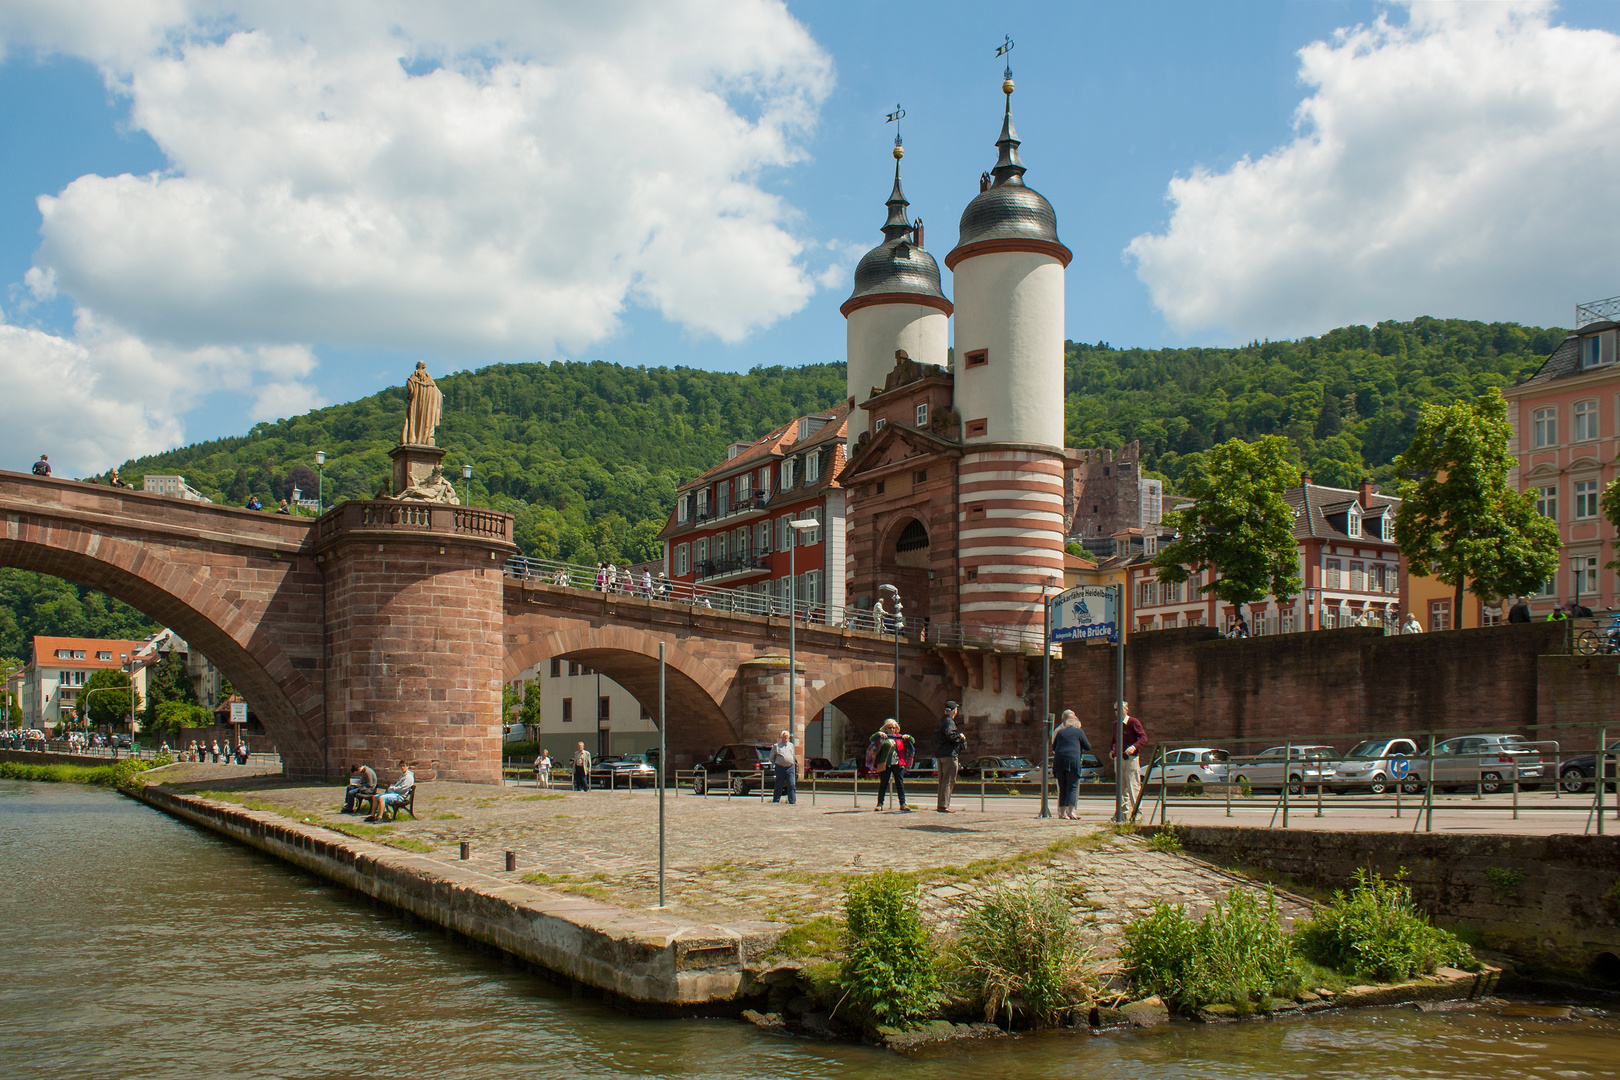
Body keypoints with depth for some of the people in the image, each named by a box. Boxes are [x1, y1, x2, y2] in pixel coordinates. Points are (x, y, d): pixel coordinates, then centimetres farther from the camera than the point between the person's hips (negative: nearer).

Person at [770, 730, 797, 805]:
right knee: (778, 786, 3)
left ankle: (792, 801, -3)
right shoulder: (776, 746, 4)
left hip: (790, 768, 3)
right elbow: (771, 757, 11)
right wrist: (775, 763, 7)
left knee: (791, 785, -5)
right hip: (780, 767, -3)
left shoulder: (791, 745, 16)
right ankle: (776, 801, 13)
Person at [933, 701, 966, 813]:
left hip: (940, 754, 10)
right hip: (949, 754, -10)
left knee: (943, 781, 14)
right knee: (949, 780, -8)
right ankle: (944, 805, -12)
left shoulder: (941, 720, 17)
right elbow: (950, 735, -27)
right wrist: (960, 736, -9)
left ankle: (940, 805, 17)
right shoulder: (949, 721, -13)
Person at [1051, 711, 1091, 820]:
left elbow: (1053, 747, 22)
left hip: (1059, 761, 4)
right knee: (1073, 787, -2)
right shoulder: (1079, 731, 6)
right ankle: (1071, 811, -13)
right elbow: (1088, 747, 11)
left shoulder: (1060, 732, 16)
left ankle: (1062, 812, 6)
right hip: (1073, 761, -4)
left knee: (1062, 788, 9)